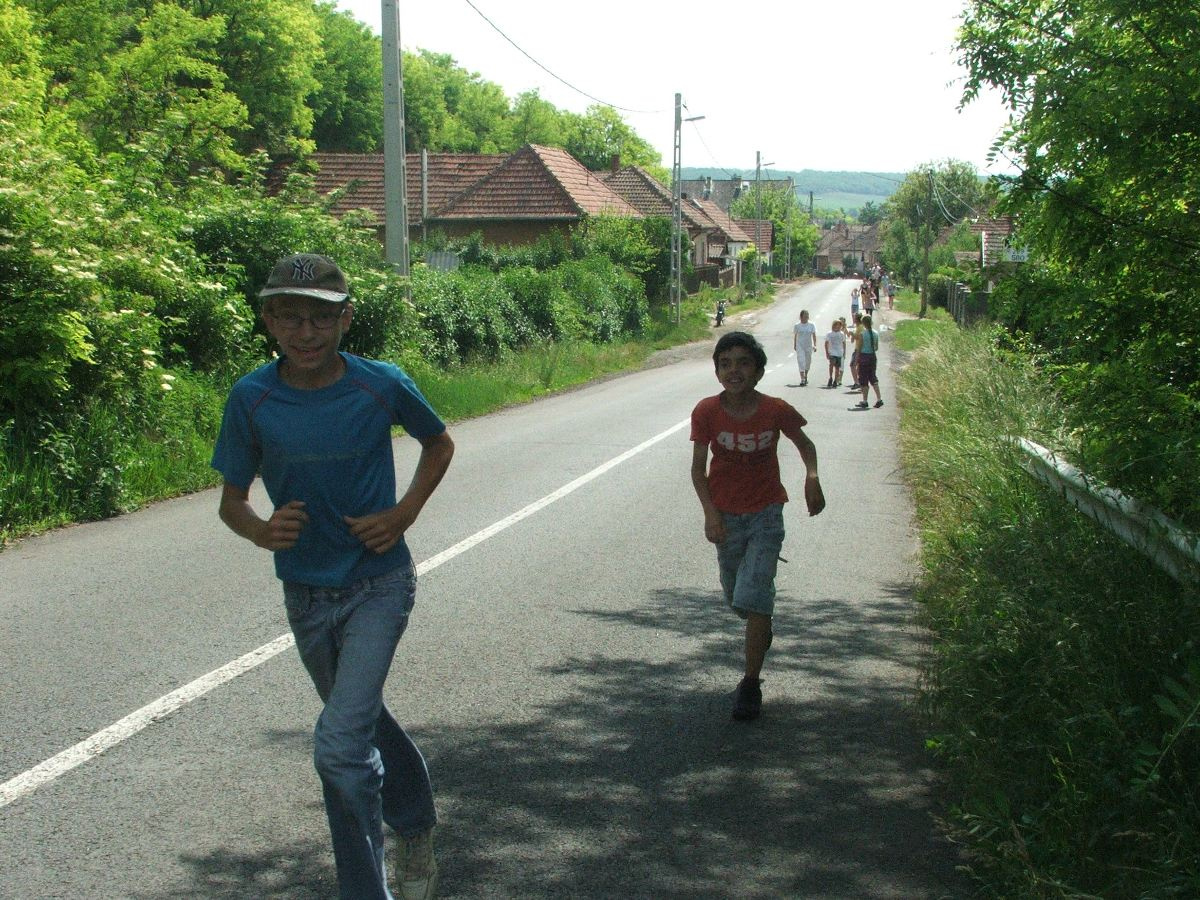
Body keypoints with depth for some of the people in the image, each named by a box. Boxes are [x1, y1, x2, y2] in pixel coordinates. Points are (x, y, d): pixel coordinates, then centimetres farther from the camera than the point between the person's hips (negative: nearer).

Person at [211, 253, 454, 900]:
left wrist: (405, 513, -9)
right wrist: (262, 530, -25)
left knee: (340, 744, -17)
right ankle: (417, 831, 48)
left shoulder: (382, 385, -13)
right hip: (305, 592, 4)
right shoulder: (251, 399, -11)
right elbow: (231, 500, -2)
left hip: (379, 583, -3)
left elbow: (439, 444, 6)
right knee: (361, 719, 22)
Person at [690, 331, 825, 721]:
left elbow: (804, 444, 4)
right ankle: (762, 629, 52)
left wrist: (812, 477, -14)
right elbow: (698, 468, -5)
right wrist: (710, 513, -16)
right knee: (735, 595, 17)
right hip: (726, 517, 2)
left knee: (753, 598, -13)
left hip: (765, 514, -2)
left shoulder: (777, 411, -14)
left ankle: (751, 684, -4)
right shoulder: (707, 412, -13)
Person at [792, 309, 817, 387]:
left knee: (808, 363, 14)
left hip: (809, 346, 2)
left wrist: (815, 345, -14)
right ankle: (802, 380, -14)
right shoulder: (797, 326, -2)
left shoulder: (811, 325, -2)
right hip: (800, 346, -2)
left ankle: (806, 376, 39)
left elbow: (814, 335, -4)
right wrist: (794, 345, 13)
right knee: (801, 362, -12)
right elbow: (795, 336, 8)